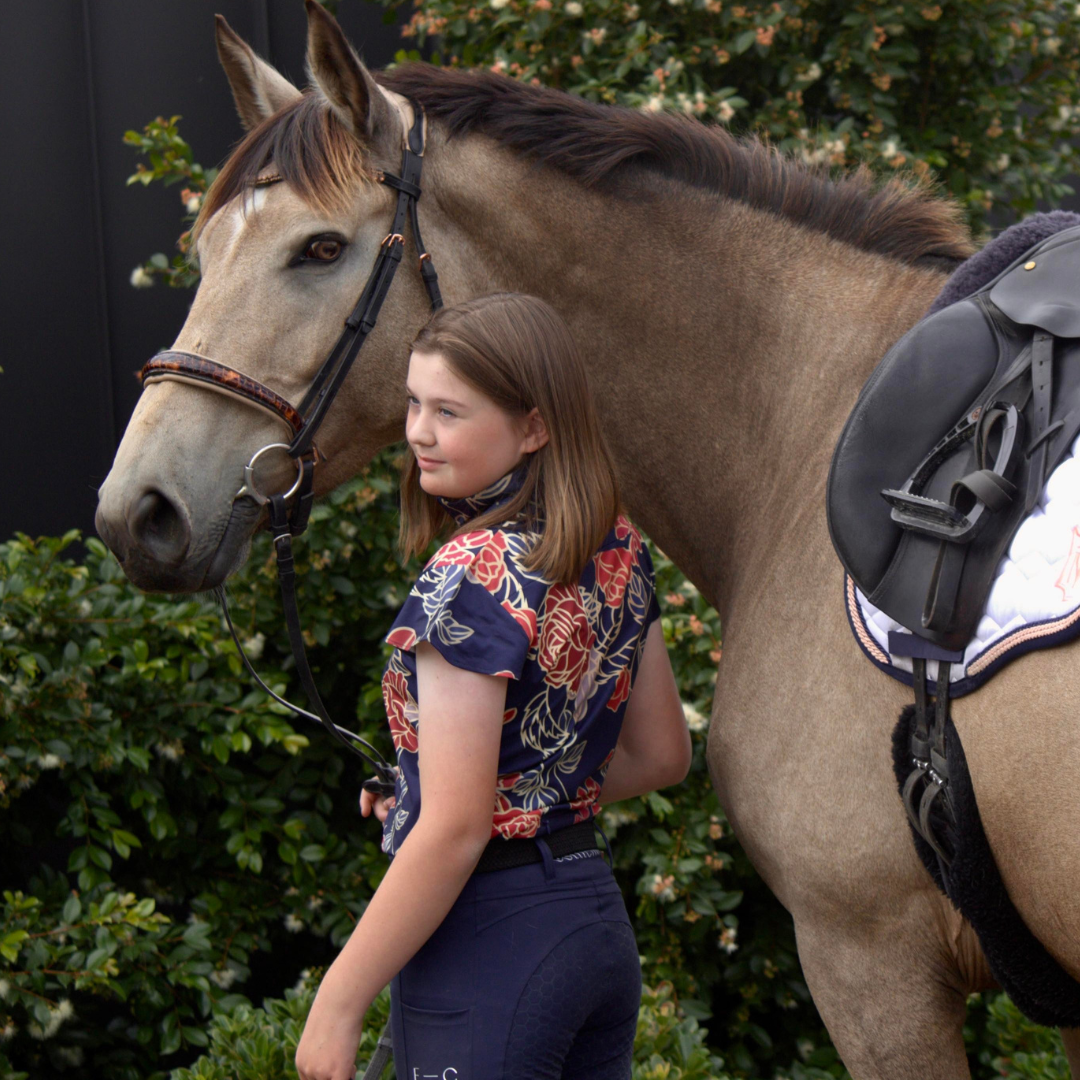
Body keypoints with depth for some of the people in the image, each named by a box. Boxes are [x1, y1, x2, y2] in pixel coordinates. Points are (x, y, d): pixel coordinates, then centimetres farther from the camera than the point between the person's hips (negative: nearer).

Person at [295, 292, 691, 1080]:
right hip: (598, 916, 9)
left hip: (486, 939, -8)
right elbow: (661, 756, 14)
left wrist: (337, 1004, -16)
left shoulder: (469, 579, -19)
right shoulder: (620, 551, 4)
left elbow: (453, 832, -22)